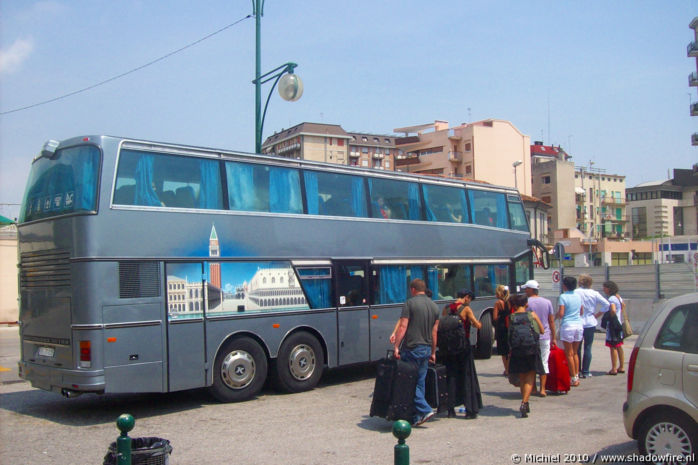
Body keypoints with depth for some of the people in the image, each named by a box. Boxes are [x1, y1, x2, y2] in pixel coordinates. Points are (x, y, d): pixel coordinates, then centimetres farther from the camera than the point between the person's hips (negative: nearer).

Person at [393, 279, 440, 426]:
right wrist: (433, 352, 19)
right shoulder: (434, 306, 12)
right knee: (420, 382, 11)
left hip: (412, 348, -7)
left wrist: (396, 346, -11)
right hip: (426, 349, 7)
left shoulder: (410, 303, -8)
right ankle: (417, 417, 13)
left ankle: (425, 410, -8)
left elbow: (403, 327, -14)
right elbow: (434, 332, 14)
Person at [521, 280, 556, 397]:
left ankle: (533, 388, 11)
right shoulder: (547, 302, 5)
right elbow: (551, 321, 8)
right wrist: (553, 337, 14)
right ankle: (542, 389, 4)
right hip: (545, 337, 3)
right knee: (544, 363, 7)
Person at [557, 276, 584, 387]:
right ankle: (577, 376, 16)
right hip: (579, 325, 6)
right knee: (575, 353, 15)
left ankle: (573, 379, 3)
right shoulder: (578, 297, 9)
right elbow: (581, 312, 16)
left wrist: (556, 317, 4)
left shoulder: (563, 297, -9)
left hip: (568, 325, -6)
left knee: (569, 354, 2)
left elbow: (561, 313, -15)